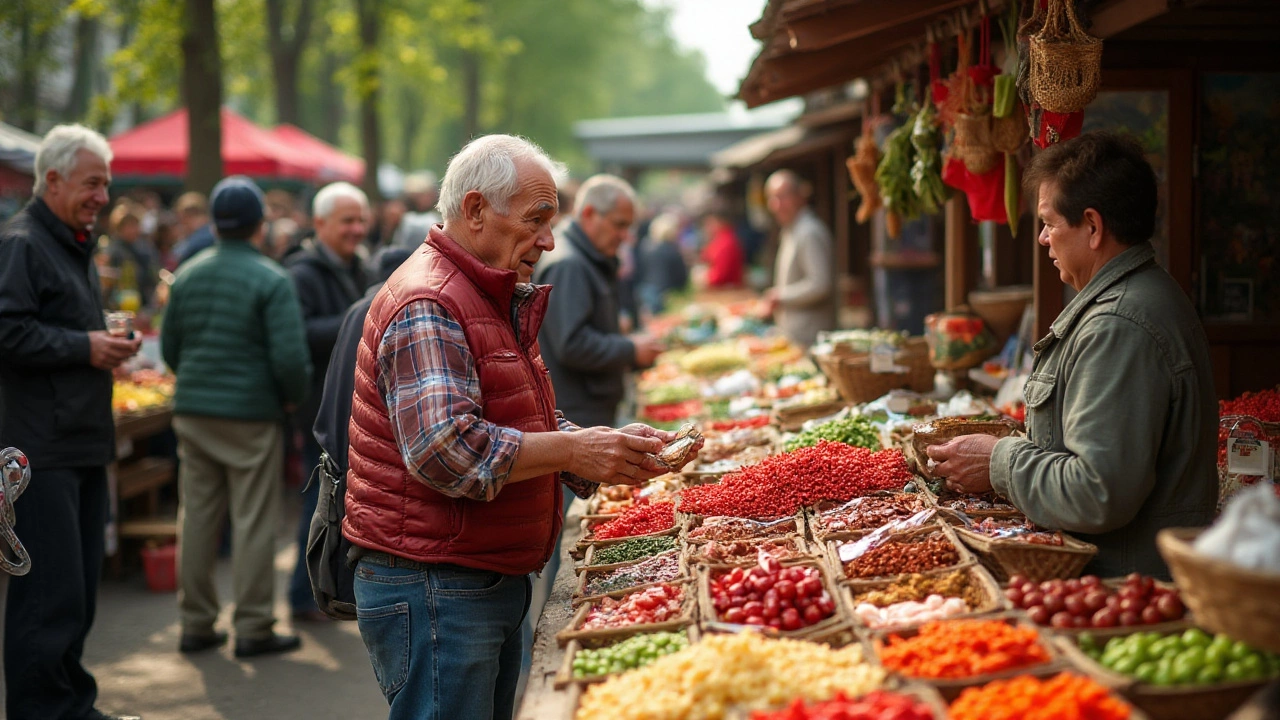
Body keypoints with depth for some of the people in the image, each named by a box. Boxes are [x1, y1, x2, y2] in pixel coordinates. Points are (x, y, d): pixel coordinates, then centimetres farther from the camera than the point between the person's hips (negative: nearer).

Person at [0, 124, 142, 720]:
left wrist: (108, 345, 14)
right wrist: (83, 347, -17)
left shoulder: (74, 244, 21)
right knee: (50, 588, -8)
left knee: (81, 586, 14)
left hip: (84, 439, 10)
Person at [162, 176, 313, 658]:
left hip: (192, 413, 6)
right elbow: (290, 357, -17)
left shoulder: (188, 275, 7)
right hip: (251, 414, -6)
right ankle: (252, 628, 6)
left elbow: (169, 346, 13)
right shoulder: (272, 281, -11)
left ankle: (195, 623, 17)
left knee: (196, 517, 11)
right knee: (253, 522, 2)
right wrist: (294, 397, 1)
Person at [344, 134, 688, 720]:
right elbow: (443, 448, -27)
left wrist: (608, 445, 3)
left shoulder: (500, 304, 19)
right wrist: (574, 452, -23)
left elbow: (527, 428, 22)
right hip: (431, 591, -10)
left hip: (494, 582, 10)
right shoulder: (428, 307, -16)